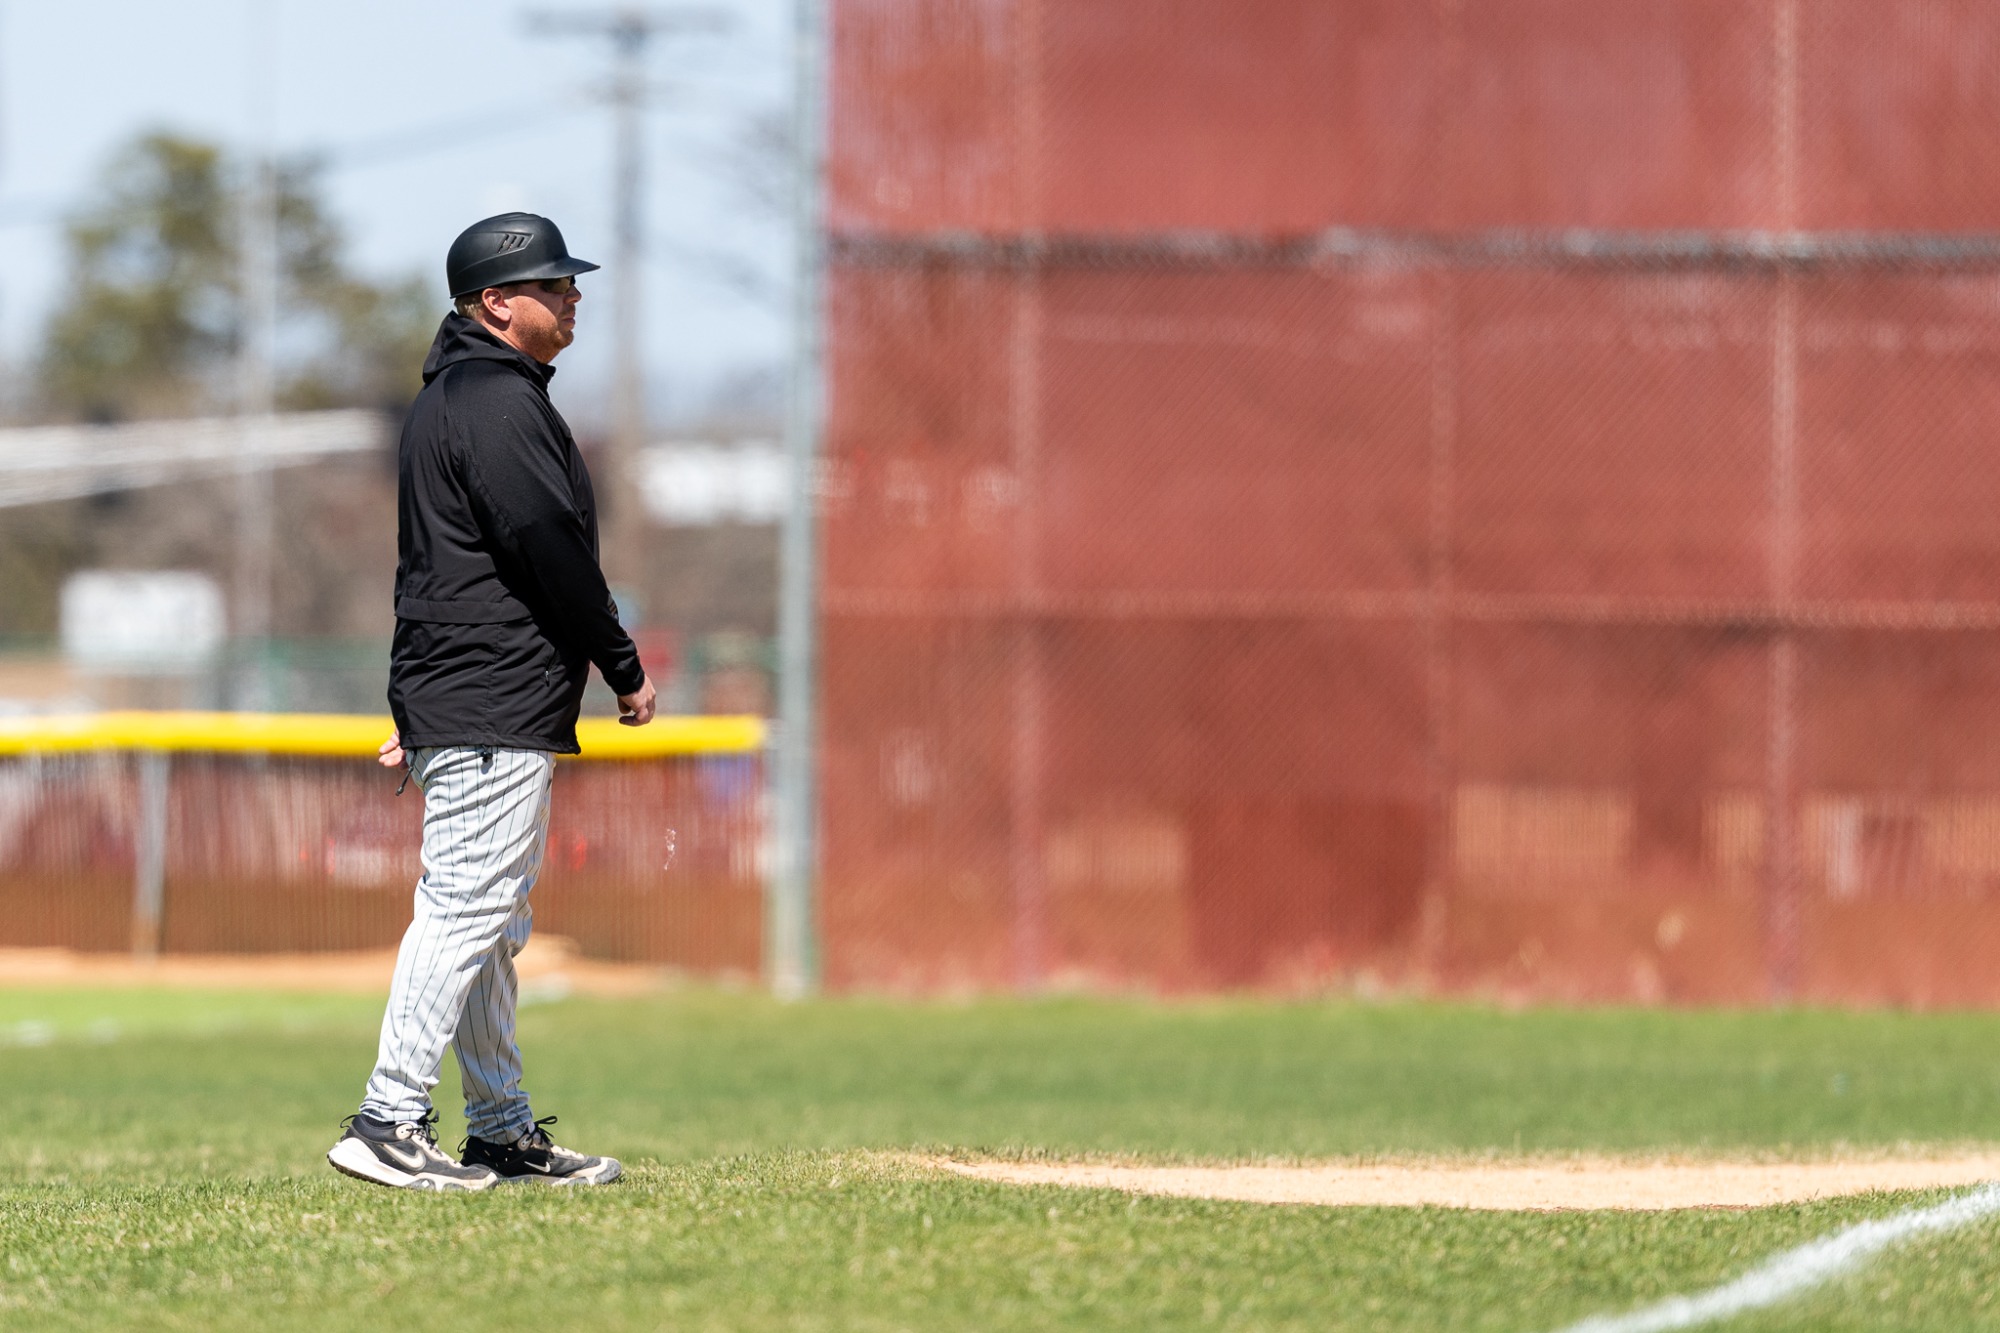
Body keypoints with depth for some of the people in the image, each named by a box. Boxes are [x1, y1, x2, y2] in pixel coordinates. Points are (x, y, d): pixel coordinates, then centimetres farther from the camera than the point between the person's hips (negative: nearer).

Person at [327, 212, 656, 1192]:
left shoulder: (446, 401, 20)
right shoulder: (499, 403, -13)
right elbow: (549, 549, -19)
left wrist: (414, 713, 23)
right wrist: (625, 668, -10)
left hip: (448, 699, 11)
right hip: (496, 714, -11)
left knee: (491, 923, 12)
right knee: (468, 908, -12)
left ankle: (503, 1135, 16)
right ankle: (387, 1125, -15)